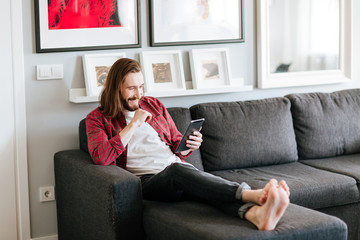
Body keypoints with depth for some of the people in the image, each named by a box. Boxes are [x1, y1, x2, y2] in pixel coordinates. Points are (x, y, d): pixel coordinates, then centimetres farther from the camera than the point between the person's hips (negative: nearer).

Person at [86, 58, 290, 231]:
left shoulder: (154, 105, 23)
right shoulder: (98, 118, 9)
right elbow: (101, 157, -10)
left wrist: (189, 146, 2)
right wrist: (133, 124, -8)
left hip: (180, 169, 5)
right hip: (147, 180, -4)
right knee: (177, 170, -39)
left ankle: (258, 214, -63)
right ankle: (253, 195, -56)